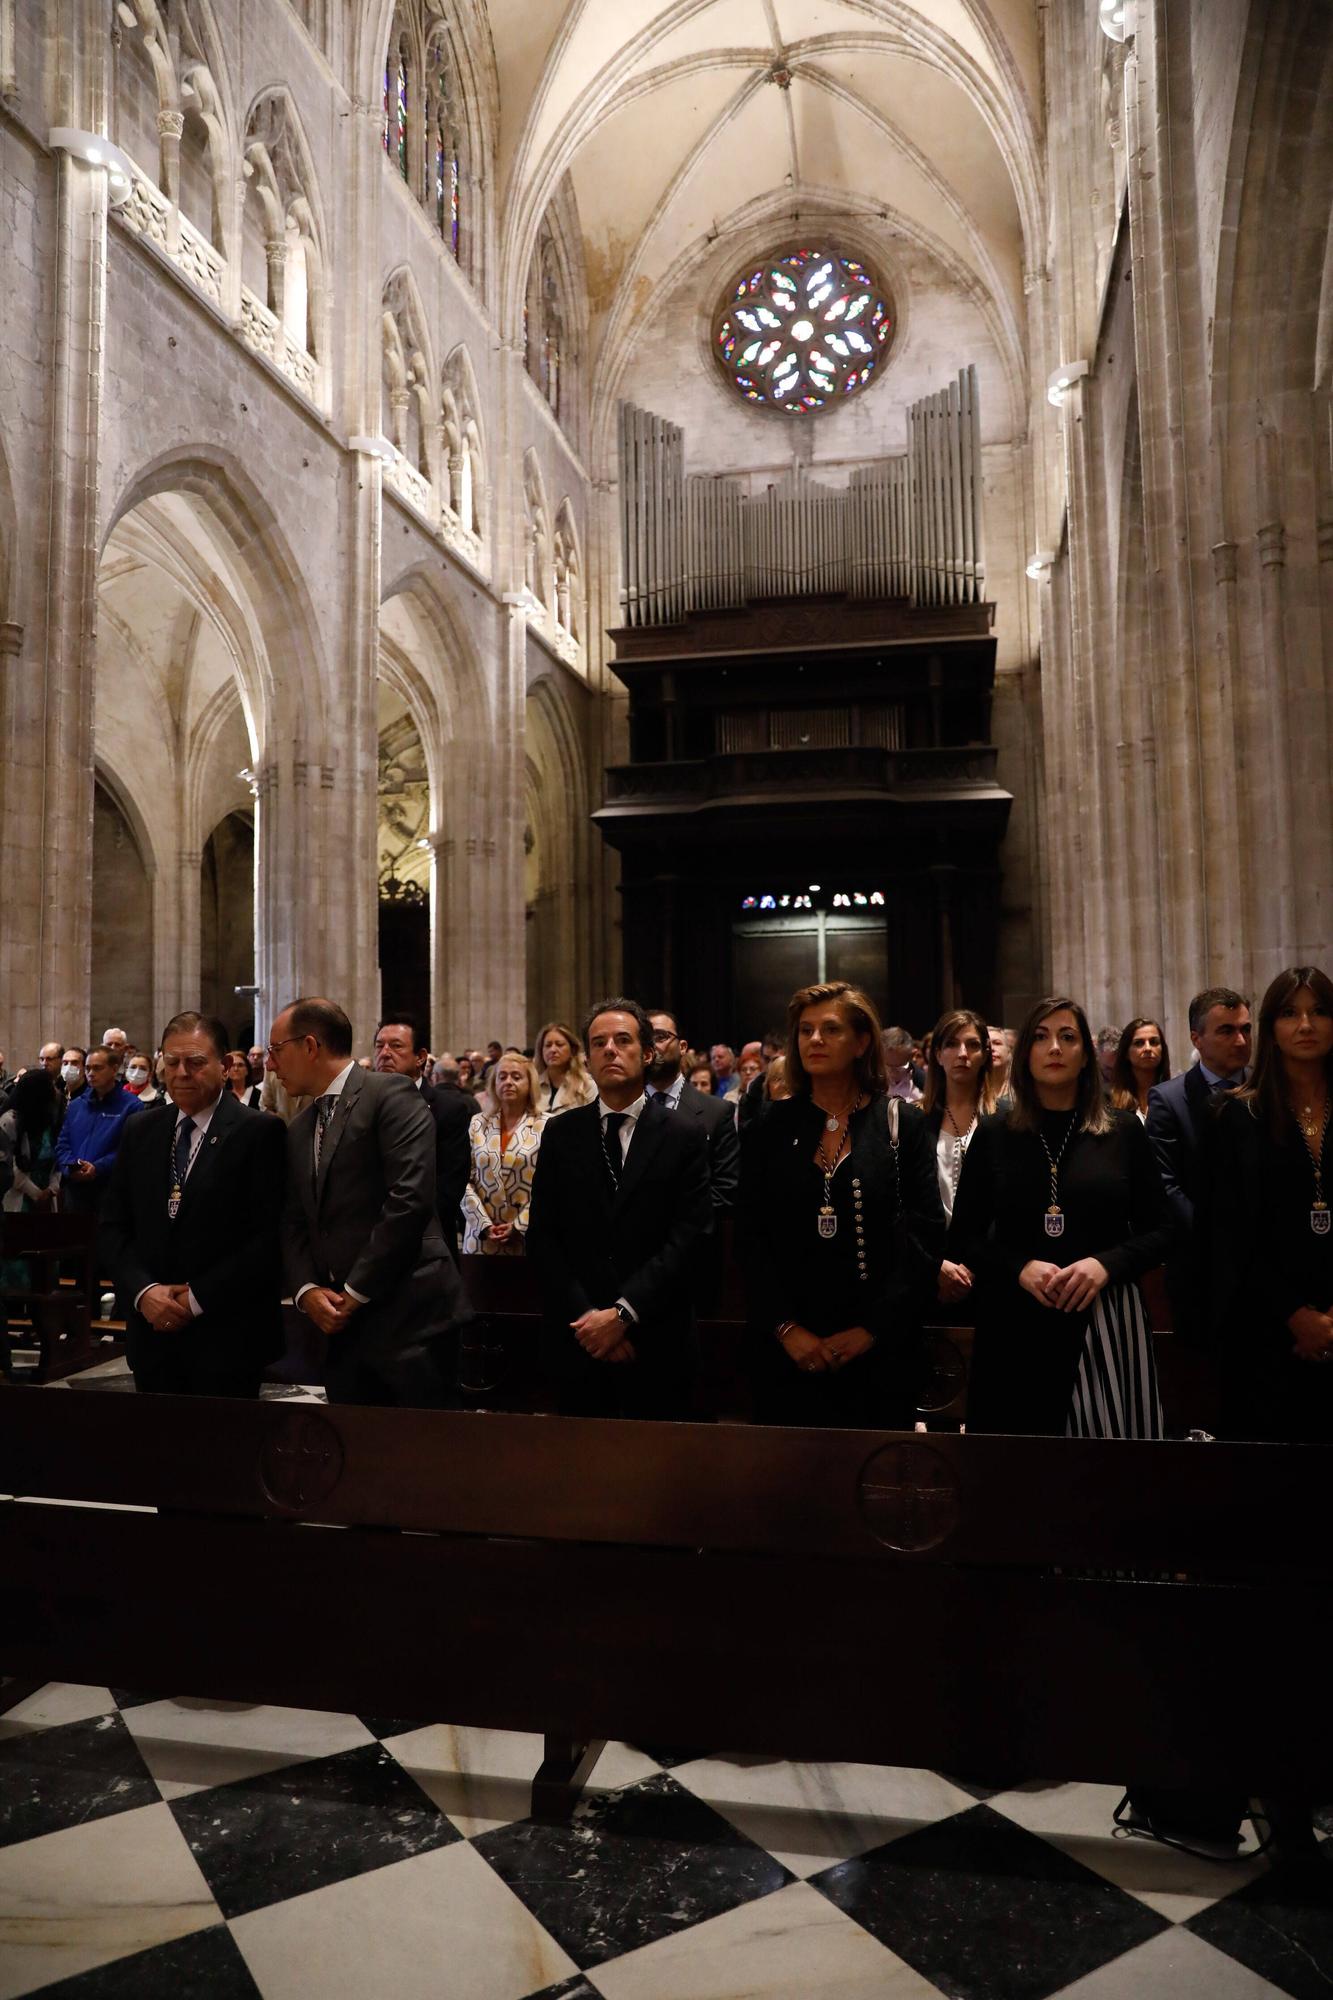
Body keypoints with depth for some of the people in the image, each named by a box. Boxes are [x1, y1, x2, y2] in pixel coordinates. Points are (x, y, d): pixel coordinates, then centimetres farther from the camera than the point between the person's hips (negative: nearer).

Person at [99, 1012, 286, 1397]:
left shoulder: (260, 1133, -8)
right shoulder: (140, 1130, 8)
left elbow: (270, 1235, -13)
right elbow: (112, 1226, 8)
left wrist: (198, 1298, -14)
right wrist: (143, 1290, -8)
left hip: (227, 1336, -4)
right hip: (152, 1332, 4)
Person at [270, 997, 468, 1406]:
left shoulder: (391, 1095, -8)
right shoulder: (298, 1131, 18)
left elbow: (410, 1200, -17)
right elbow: (294, 1225, 16)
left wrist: (354, 1293, -12)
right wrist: (307, 1290, -3)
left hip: (409, 1318, -7)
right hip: (341, 1325, 7)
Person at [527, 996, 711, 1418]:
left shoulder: (684, 1137, -1)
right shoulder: (561, 1134, 6)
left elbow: (686, 1238, -8)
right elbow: (541, 1237, 2)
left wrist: (623, 1313, -14)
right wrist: (585, 1317, -9)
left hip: (656, 1342, -1)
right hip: (576, 1339, 2)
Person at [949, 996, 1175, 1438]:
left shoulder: (1124, 1132, 4)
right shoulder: (993, 1135, 4)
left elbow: (1159, 1231, 6)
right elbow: (962, 1238, 5)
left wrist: (1106, 1264, -12)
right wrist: (1020, 1268, -12)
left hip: (1105, 1323, 0)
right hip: (1013, 1326, 0)